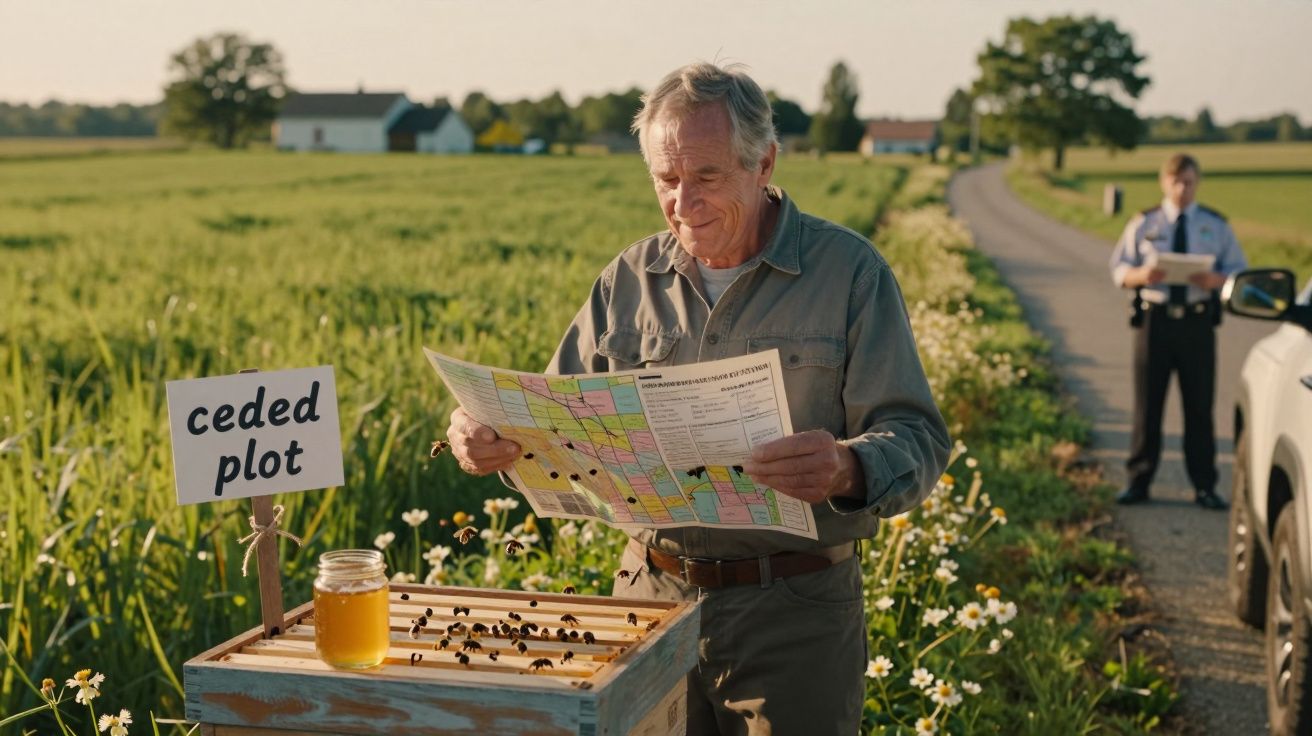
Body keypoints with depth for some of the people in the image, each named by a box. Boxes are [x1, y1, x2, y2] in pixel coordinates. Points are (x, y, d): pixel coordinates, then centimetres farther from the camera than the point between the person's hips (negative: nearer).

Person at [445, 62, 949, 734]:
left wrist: (848, 469, -34)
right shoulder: (629, 280, 6)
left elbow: (917, 439, -12)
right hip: (653, 596, 3)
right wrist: (491, 437, -13)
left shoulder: (849, 271, -6)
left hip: (795, 610, -3)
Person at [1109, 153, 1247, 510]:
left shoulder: (1216, 226, 7)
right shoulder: (1143, 223, 6)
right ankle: (1138, 482, 13)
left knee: (1200, 406, 5)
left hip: (1197, 323, 0)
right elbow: (1119, 269, 5)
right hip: (1154, 320, 0)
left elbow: (1239, 272, 7)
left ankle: (1204, 487, 13)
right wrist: (1141, 275, -18)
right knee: (1147, 404, 4)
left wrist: (1216, 279, -15)